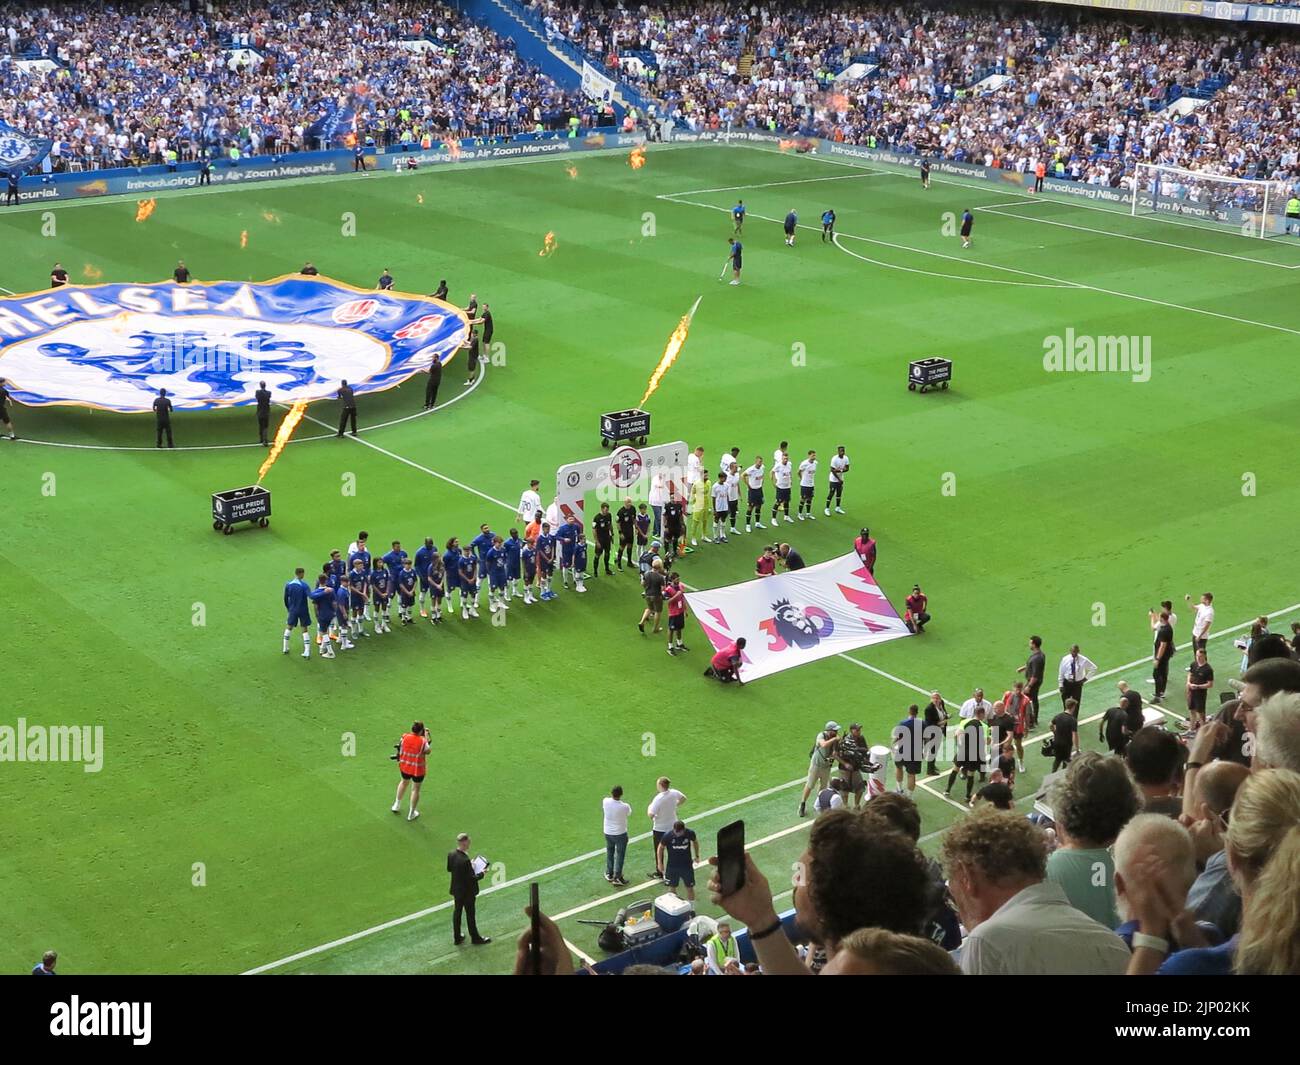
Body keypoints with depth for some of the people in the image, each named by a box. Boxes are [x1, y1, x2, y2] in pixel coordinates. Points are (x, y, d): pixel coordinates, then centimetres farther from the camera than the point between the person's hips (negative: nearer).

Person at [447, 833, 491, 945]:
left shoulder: (451, 855, -10)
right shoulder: (465, 860, -34)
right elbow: (471, 878, -28)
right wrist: (482, 873, -11)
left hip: (456, 890, 7)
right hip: (467, 892, -7)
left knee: (457, 911, 21)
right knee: (470, 914, 11)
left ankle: (457, 937, 34)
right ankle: (475, 938, 30)